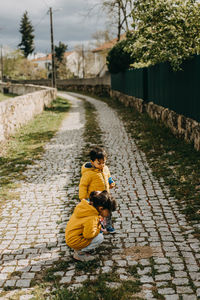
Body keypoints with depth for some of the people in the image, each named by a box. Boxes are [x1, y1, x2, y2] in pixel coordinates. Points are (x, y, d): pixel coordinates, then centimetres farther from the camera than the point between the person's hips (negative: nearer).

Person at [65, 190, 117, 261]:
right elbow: (88, 234, -30)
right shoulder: (91, 218, -29)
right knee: (100, 238, -14)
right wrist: (98, 227, -13)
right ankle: (79, 253, -3)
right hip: (74, 242, -9)